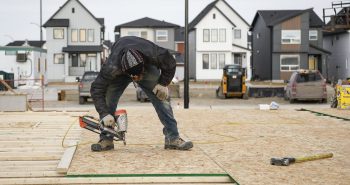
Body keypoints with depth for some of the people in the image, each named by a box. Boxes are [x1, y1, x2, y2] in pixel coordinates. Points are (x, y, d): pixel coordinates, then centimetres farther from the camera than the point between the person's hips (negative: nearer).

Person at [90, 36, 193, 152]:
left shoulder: (153, 54, -40)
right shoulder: (112, 67, -43)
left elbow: (170, 65, -18)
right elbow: (96, 89, -36)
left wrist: (163, 84, -24)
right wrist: (105, 114, -41)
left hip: (148, 68, 1)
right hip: (120, 73, -1)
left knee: (162, 97, -12)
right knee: (108, 98, -19)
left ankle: (172, 138, -8)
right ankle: (106, 140, -10)